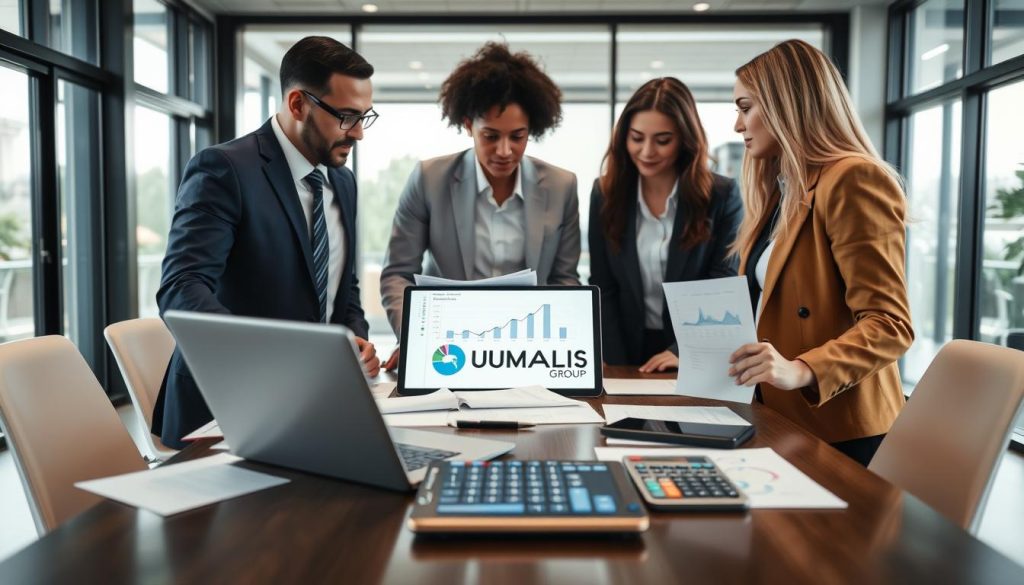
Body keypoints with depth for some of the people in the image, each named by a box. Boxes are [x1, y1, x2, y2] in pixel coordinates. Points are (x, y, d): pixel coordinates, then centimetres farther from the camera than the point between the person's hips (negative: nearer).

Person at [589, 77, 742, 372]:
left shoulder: (722, 195, -2)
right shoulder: (606, 193, 4)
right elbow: (602, 289, 2)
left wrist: (683, 351, -18)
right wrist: (617, 365, -8)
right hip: (629, 350, 2)